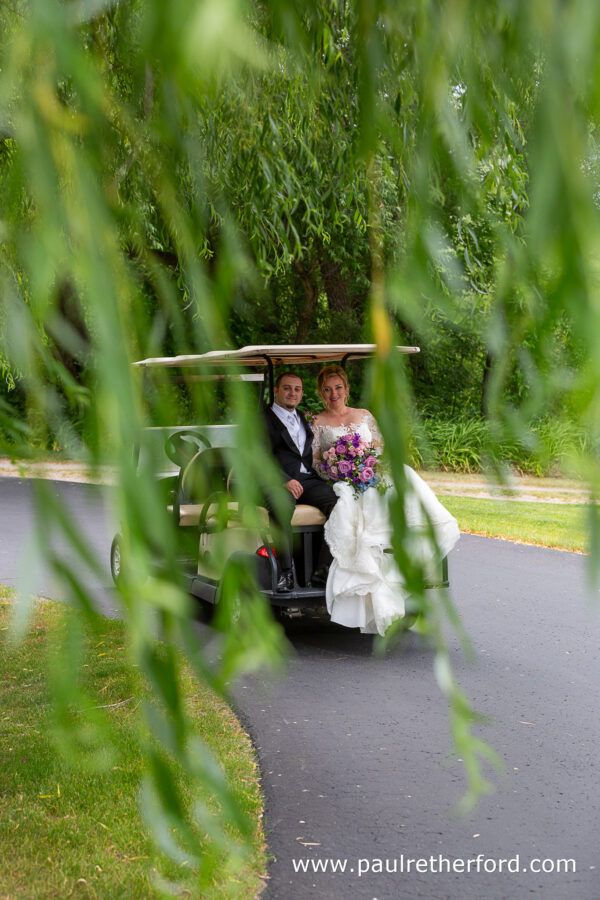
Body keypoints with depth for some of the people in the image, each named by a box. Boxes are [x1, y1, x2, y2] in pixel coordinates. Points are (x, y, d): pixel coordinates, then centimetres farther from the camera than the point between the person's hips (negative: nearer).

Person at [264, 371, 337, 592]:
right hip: (276, 482, -5)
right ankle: (286, 571, -30)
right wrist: (285, 480, -20)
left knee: (339, 502, -25)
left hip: (309, 479, 5)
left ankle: (324, 569, -22)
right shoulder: (262, 419, 8)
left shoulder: (306, 419, 28)